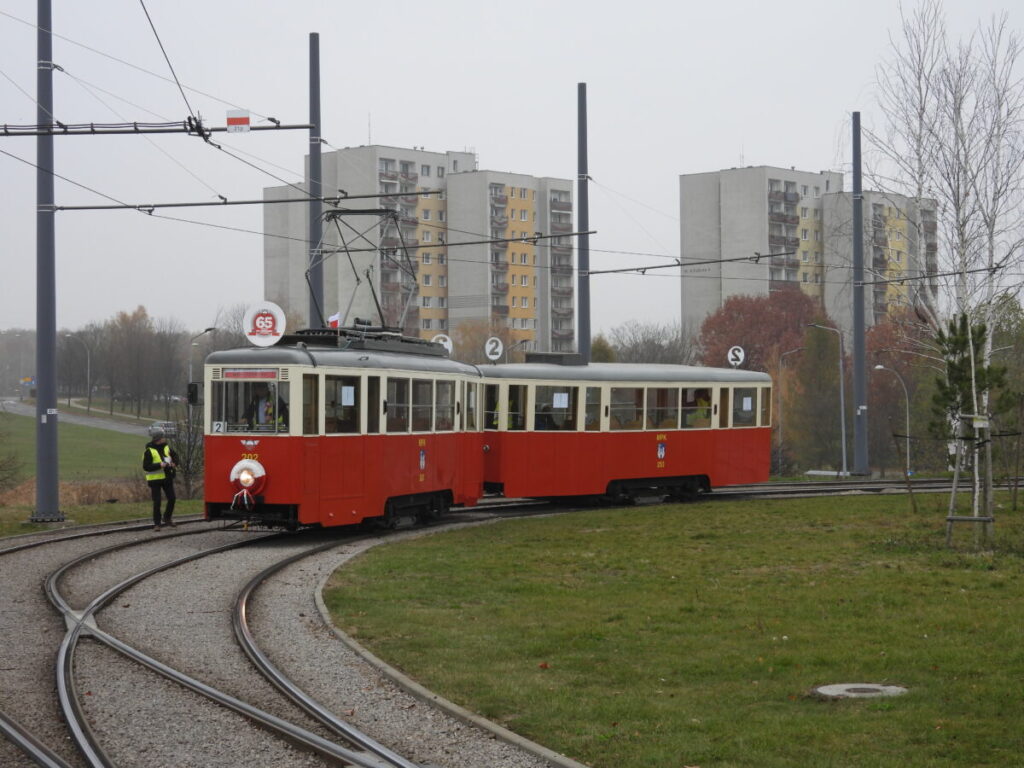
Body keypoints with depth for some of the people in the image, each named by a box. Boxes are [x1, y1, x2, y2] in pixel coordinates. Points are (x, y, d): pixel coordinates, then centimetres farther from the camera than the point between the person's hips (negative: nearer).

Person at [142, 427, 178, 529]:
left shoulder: (167, 447, 2)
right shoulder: (149, 451, -13)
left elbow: (175, 455, 18)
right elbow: (146, 466, -17)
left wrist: (174, 464, -3)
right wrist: (159, 465, -26)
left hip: (167, 478, 5)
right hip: (155, 479, -5)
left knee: (172, 498, 7)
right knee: (157, 502, -5)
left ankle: (167, 518, 28)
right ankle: (156, 523, 5)